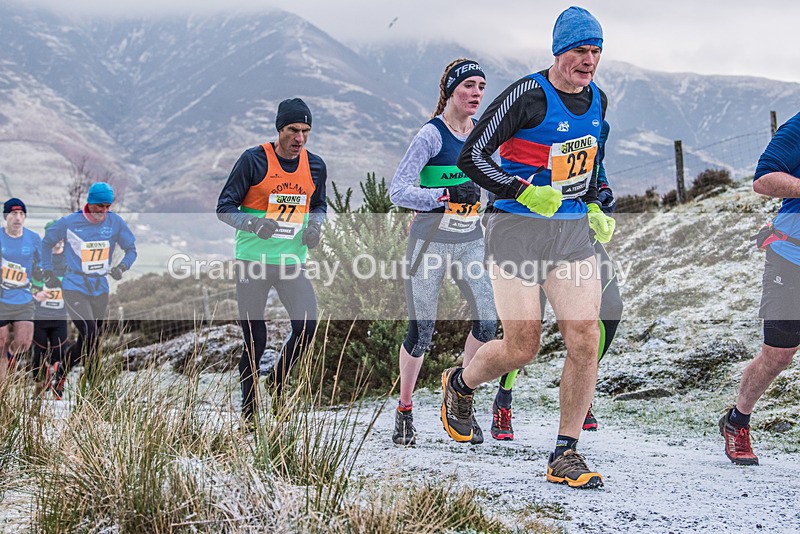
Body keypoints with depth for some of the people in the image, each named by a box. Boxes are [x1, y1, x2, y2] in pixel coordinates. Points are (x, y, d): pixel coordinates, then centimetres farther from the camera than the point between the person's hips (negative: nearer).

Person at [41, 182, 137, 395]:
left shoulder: (115, 222, -1)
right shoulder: (69, 222, -6)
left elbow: (131, 249, 8)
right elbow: (47, 242, 11)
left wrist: (121, 267, -11)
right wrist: (48, 272, 8)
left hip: (100, 291, 4)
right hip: (74, 289, -4)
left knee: (86, 342, 11)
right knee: (91, 335, -20)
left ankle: (60, 373, 36)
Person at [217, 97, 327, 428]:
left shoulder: (314, 166, 5)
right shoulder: (254, 160, -9)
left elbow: (319, 205, 22)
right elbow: (224, 208, -6)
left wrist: (315, 225, 0)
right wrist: (254, 224, -24)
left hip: (292, 261, 4)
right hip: (252, 263, -3)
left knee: (307, 327, -12)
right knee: (255, 341, -1)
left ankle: (278, 387, 15)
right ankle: (248, 412, 16)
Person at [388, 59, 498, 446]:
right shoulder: (432, 135, -12)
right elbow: (398, 192, -18)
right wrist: (448, 195, -28)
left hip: (470, 241, 5)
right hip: (431, 240, -5)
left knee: (487, 321, -9)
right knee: (421, 330, -1)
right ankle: (404, 411, 18)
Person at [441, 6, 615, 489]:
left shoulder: (598, 100, 9)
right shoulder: (528, 96, -13)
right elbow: (471, 157, -13)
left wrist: (595, 208, 14)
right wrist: (525, 192, -22)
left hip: (574, 232, 6)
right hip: (518, 230, -6)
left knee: (585, 340, -6)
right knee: (522, 349, -2)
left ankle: (566, 456, 5)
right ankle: (459, 385, 32)